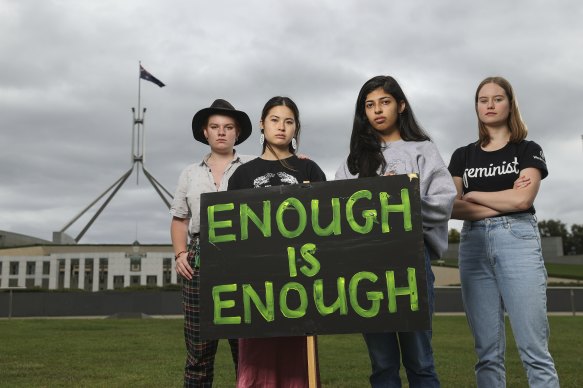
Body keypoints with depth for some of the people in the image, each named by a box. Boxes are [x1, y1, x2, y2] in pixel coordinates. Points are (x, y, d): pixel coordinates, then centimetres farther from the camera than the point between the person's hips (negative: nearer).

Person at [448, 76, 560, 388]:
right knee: (487, 351, 3)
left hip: (517, 241, -3)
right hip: (473, 245, 3)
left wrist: (473, 194, 2)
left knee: (533, 349, -7)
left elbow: (523, 200, -8)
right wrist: (505, 201, -5)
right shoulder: (462, 156, 15)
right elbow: (453, 207, 2)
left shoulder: (528, 150, 9)